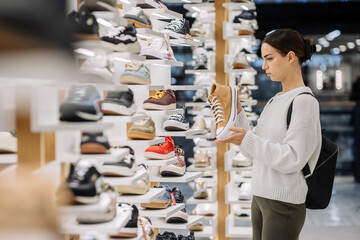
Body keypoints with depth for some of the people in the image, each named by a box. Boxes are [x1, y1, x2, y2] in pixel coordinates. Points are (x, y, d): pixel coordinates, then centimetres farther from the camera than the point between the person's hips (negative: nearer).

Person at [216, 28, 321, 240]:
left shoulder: (305, 101, -12)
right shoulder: (274, 101, 12)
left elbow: (292, 159, -18)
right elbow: (254, 152, 12)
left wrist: (247, 139, -22)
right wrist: (237, 113, 3)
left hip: (285, 203, -8)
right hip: (260, 198, 8)